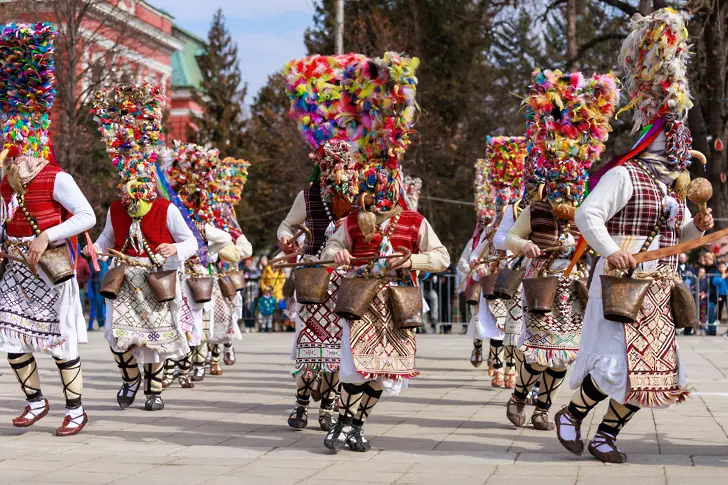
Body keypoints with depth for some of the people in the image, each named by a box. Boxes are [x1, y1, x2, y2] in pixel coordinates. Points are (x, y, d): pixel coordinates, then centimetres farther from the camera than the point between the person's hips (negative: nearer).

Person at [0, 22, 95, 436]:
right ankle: (36, 401, 22)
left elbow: (87, 216, -19)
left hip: (51, 268, -7)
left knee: (61, 341, -2)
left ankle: (76, 410, 9)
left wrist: (47, 237, -22)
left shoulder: (56, 179, -12)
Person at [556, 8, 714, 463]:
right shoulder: (625, 175, -8)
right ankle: (572, 414, 7)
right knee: (620, 363, -14)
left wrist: (697, 226, 5)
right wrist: (611, 251, -26)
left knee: (652, 368, 5)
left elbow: (679, 235, 26)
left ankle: (607, 434, 14)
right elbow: (588, 215, -16)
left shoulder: (675, 185, 17)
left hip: (660, 290, 9)